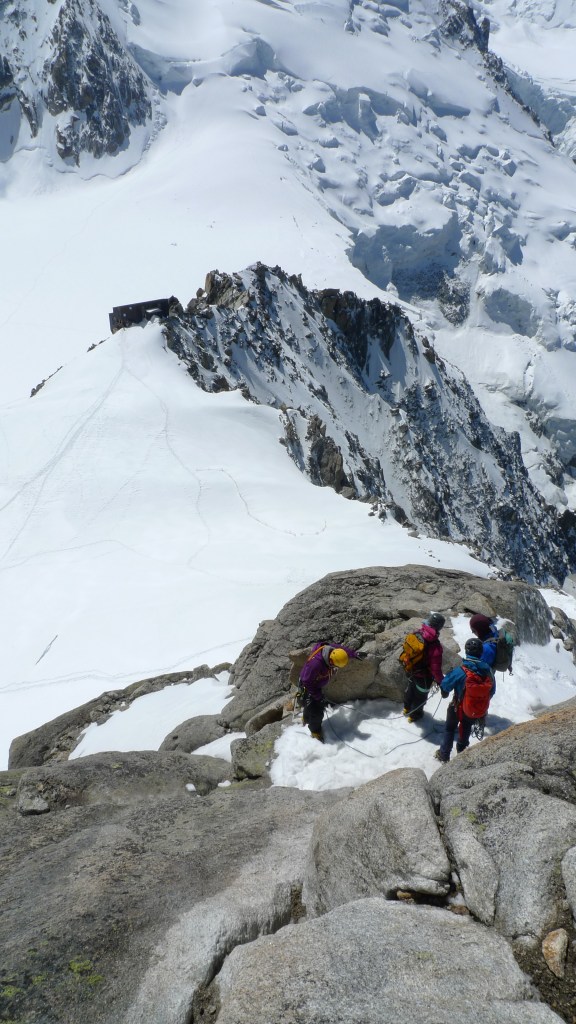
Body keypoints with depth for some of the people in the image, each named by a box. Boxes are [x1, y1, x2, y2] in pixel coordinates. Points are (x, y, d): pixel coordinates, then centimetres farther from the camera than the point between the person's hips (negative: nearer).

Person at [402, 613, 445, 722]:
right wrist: (440, 680, -11)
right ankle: (414, 715, 44)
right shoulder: (435, 646, -37)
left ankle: (407, 708, 56)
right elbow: (435, 668, -29)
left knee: (411, 688, 31)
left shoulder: (417, 634, -18)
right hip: (424, 676, -6)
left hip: (411, 671, 6)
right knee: (421, 694, 22)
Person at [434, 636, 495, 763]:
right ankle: (462, 751, 51)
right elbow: (492, 691, -3)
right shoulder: (488, 671, -19)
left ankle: (444, 754, 35)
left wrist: (444, 693, 7)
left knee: (450, 729, 23)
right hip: (479, 711, 3)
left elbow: (445, 685, -17)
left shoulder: (461, 671, -31)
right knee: (466, 728, 31)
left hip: (459, 708, -3)